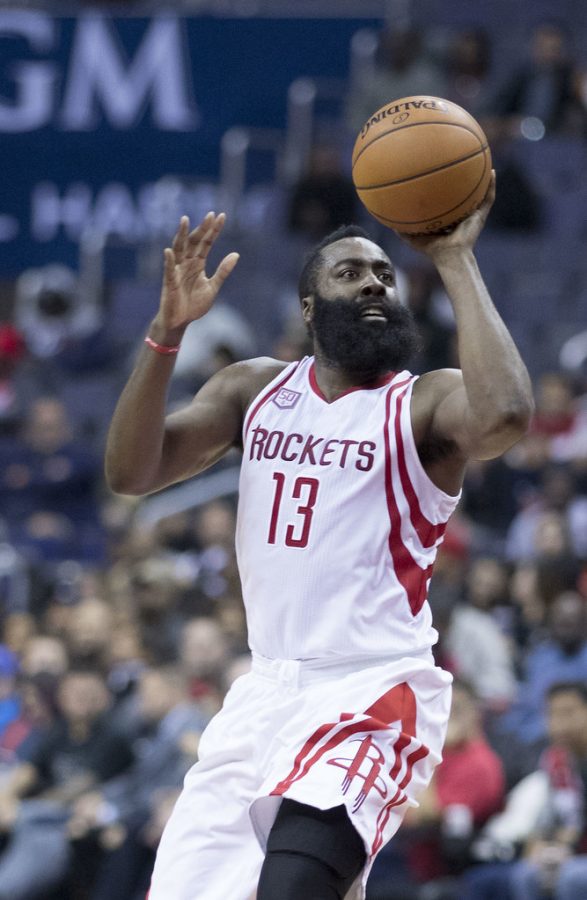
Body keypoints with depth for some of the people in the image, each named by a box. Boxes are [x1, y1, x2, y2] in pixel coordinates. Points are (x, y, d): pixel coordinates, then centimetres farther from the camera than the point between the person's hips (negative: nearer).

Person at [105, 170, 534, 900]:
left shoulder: (426, 403, -3)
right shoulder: (254, 389, 11)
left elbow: (506, 414, -28)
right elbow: (130, 473, -2)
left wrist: (455, 262, -21)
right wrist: (167, 332, -14)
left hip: (375, 693, -6)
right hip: (267, 692, 6)